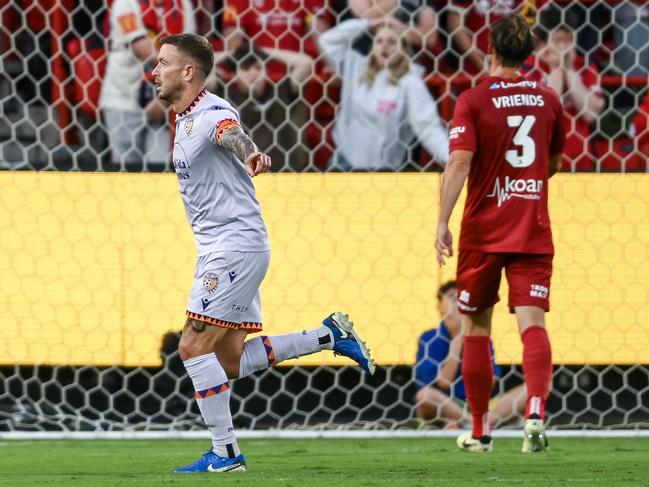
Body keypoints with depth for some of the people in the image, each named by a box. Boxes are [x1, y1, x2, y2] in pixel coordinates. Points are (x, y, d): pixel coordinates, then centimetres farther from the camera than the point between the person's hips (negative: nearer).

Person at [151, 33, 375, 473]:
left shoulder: (212, 113, -17)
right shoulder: (185, 119, 14)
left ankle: (226, 453, -7)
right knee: (229, 360, 8)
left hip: (236, 244, -10)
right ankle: (329, 335, 15)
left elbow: (232, 132, -41)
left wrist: (251, 154, -62)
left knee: (195, 346, -12)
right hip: (217, 248, 10)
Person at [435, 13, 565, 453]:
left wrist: (443, 222, -17)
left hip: (482, 232, -2)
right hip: (534, 231, 2)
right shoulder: (548, 100, 6)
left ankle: (480, 430, 18)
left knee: (477, 329, 12)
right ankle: (536, 411, -30)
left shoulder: (473, 101, -6)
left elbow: (459, 162, -16)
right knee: (532, 323, -7)